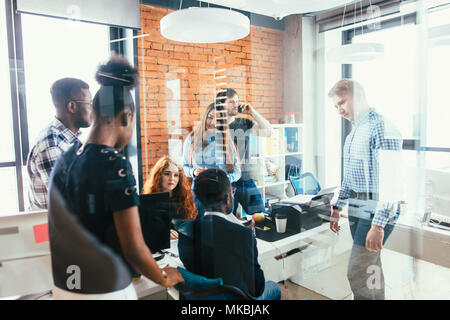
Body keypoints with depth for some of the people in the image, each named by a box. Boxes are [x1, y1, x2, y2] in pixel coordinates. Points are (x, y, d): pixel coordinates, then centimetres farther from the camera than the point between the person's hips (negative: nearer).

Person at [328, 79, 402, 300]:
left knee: (357, 273, -7)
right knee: (371, 269, 16)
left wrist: (378, 225, -24)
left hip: (377, 212, -9)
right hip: (357, 211, 9)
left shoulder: (381, 127, -14)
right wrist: (337, 208, 20)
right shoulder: (353, 134, 15)